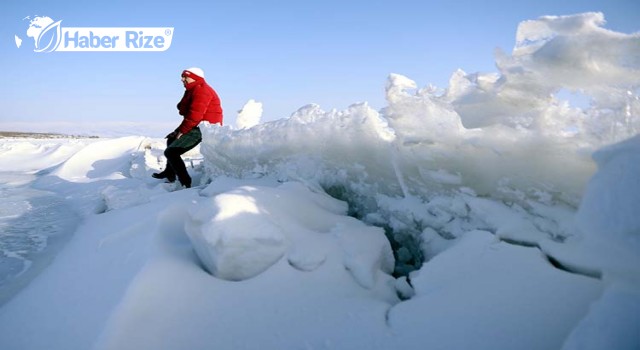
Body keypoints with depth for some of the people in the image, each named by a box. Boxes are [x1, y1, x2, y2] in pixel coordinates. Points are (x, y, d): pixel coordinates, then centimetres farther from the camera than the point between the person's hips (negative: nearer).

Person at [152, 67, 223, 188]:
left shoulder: (201, 90, -15)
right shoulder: (193, 90, 21)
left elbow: (195, 115, -24)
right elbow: (188, 114, 19)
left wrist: (181, 131, -14)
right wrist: (178, 130, 9)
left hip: (204, 129, -12)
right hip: (198, 127, 12)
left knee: (171, 152, -15)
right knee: (171, 140, 30)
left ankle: (185, 183, -15)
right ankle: (170, 173, 37)